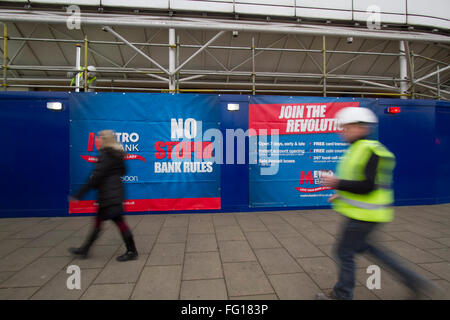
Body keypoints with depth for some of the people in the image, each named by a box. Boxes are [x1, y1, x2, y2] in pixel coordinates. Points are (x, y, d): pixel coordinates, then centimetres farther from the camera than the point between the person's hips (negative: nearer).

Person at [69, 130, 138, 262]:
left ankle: (132, 252, 10)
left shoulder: (105, 155, -17)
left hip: (109, 195, -10)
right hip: (115, 192, 10)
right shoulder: (117, 154, 9)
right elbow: (122, 171, 18)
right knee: (98, 221, 18)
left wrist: (79, 194, -16)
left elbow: (95, 177, -20)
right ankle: (84, 250, 33)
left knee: (119, 221, -1)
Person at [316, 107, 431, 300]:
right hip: (361, 211, 10)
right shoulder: (359, 149, 11)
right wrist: (342, 194, 14)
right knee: (362, 247, 24)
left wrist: (337, 183, -23)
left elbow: (368, 186, -25)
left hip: (364, 214, -10)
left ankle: (342, 295, 23)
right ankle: (412, 280, 33)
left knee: (344, 251, 3)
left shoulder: (370, 150, -20)